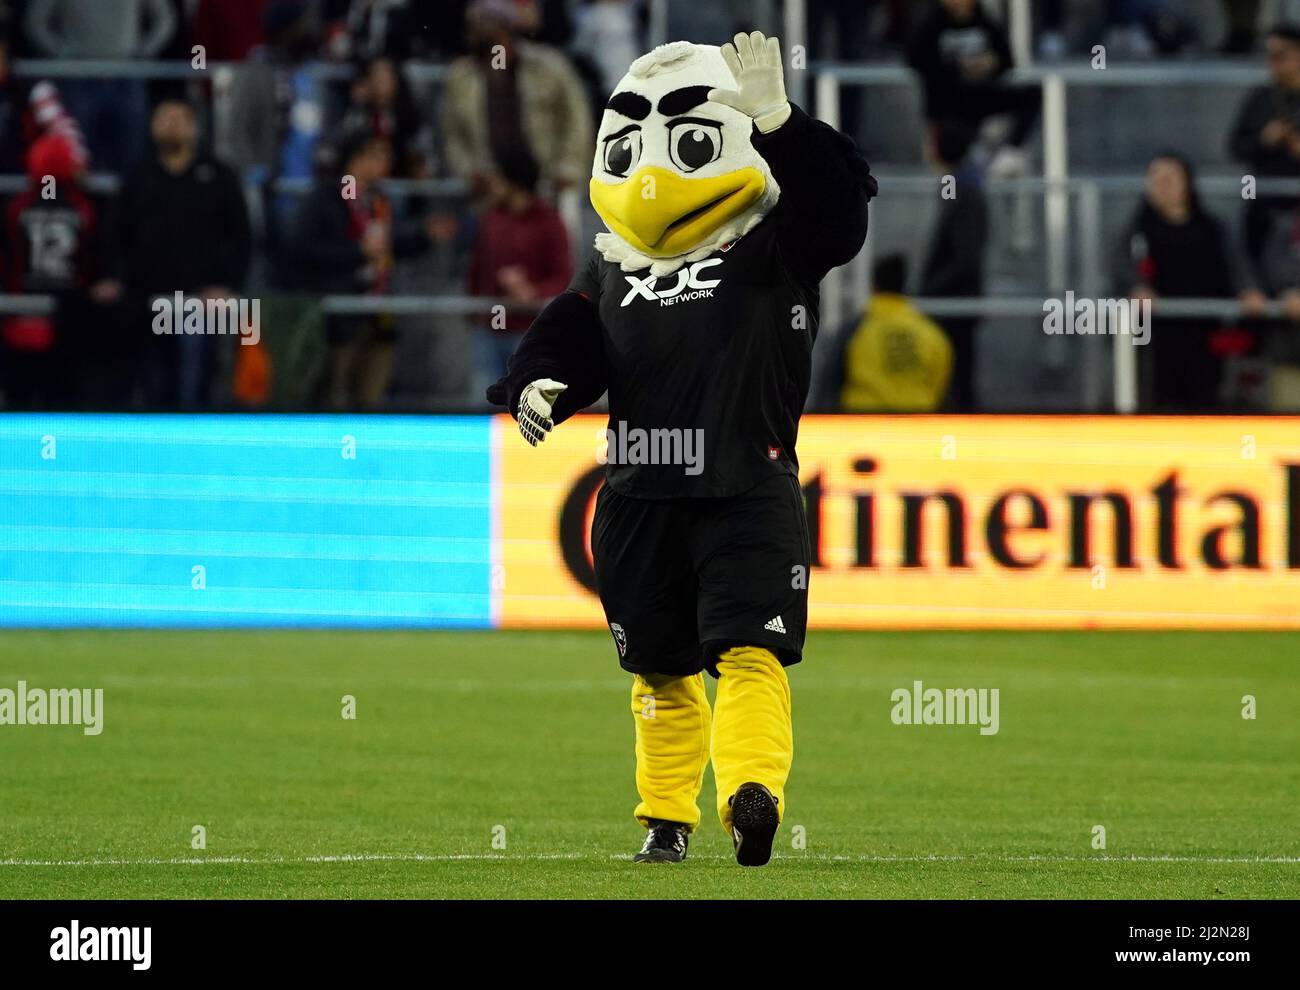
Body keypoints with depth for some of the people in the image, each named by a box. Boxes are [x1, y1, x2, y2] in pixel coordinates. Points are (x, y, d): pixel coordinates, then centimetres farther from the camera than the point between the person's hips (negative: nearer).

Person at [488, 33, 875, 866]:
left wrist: (778, 122, -27)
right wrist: (538, 386, -9)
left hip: (747, 492, -5)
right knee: (661, 669, 14)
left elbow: (835, 202, -16)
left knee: (750, 654, -19)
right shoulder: (612, 265, 13)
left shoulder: (772, 244, 1)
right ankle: (667, 818, 27)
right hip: (641, 493, 5)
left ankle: (754, 790, -35)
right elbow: (571, 341, 13)